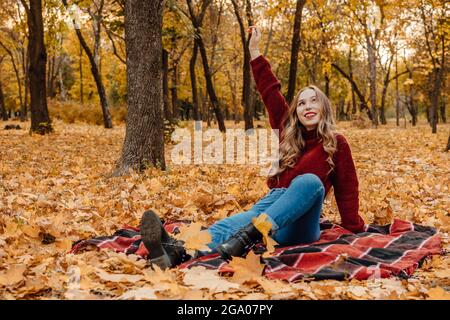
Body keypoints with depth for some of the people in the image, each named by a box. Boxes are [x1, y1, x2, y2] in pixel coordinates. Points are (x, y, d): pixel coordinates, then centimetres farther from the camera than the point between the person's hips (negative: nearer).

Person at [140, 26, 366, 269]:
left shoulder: (336, 143, 6)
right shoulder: (288, 134, 16)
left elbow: (347, 190, 5)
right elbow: (271, 93, 17)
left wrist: (356, 229, -3)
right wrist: (255, 52, 18)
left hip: (299, 227, -3)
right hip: (272, 205, 3)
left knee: (310, 181, -35)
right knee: (242, 220, -32)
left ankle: (249, 235, -56)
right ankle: (176, 252, -63)